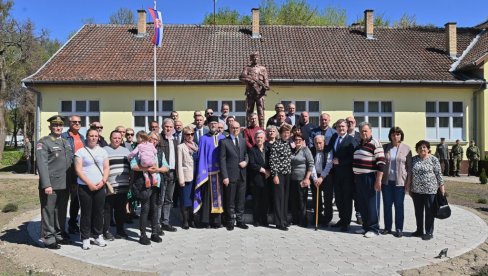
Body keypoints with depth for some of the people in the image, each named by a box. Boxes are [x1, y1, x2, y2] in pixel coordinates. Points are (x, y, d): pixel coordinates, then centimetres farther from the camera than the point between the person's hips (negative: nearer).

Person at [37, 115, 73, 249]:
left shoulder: (66, 142, 16)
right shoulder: (43, 143, -5)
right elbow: (42, 164, -13)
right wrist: (46, 185, -20)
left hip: (65, 184, 7)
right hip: (50, 185, -6)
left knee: (62, 211, 14)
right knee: (48, 212, 2)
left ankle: (59, 234, 26)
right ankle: (48, 238, 11)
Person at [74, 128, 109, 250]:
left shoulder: (103, 151, 12)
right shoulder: (80, 152, 1)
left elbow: (106, 168, 10)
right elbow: (78, 169, -6)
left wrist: (103, 181, -6)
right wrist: (89, 183, -13)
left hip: (100, 187, 3)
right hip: (85, 187, -3)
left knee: (99, 212, 7)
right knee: (86, 213, 2)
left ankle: (98, 236, 20)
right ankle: (85, 238, 12)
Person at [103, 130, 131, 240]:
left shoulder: (126, 150, 17)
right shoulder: (104, 151, 1)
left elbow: (131, 165, 21)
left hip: (123, 186, 5)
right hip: (109, 186, -4)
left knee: (121, 209, 10)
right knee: (108, 209, 2)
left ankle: (120, 230, 21)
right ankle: (106, 231, 13)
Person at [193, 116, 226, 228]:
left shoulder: (222, 138, 10)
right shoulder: (204, 139, 3)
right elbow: (201, 156, -1)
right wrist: (202, 172, -8)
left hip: (220, 171, 3)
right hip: (208, 171, -2)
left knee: (218, 195, 6)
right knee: (207, 196, 0)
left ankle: (216, 220, 14)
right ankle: (205, 220, 7)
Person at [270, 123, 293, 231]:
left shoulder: (289, 144, 11)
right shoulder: (276, 144, -9)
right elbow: (272, 161, -12)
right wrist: (275, 175, -16)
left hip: (287, 174, 6)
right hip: (279, 174, -6)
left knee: (285, 198, 12)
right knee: (279, 198, -2)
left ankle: (284, 220, 22)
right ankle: (279, 222, 4)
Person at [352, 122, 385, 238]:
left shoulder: (375, 143, -10)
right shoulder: (359, 144, 14)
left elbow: (381, 163, -15)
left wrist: (378, 180, -19)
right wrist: (355, 177, 21)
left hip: (370, 178, -8)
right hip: (358, 178, 8)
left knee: (372, 205, 0)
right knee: (361, 205, 13)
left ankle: (373, 229, 9)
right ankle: (366, 226, 24)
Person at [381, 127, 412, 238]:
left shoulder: (406, 149, 0)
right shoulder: (385, 147, 5)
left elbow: (409, 167, 0)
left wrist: (408, 182, -5)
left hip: (400, 182, -2)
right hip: (386, 181, 2)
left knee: (399, 205, 5)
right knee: (387, 205, 9)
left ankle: (399, 229, 16)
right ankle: (387, 227, 20)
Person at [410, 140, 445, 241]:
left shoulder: (433, 159, -3)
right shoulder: (413, 159, 7)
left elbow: (438, 174, -3)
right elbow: (411, 174, 11)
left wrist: (441, 186, -6)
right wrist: (410, 188, 11)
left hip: (430, 190, -4)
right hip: (416, 190, 4)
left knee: (429, 212, 4)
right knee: (418, 212, 12)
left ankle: (429, 233, 13)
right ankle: (419, 230, 24)